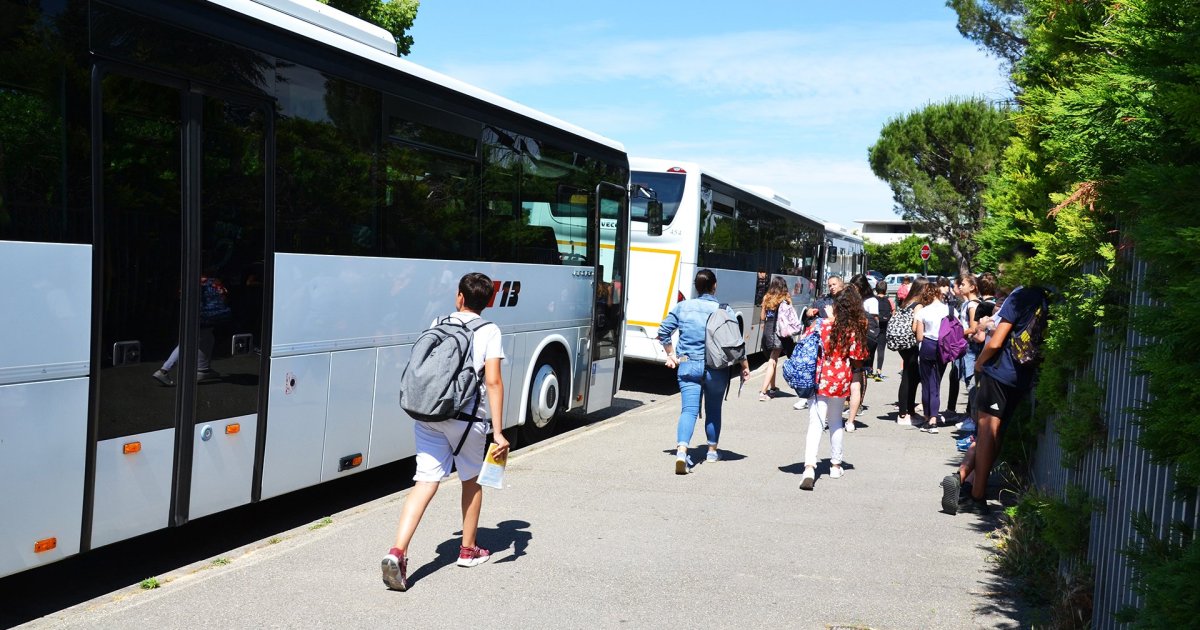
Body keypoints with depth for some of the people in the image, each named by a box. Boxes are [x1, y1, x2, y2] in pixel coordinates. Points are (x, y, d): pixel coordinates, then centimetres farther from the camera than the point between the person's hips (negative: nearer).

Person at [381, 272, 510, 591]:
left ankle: (397, 551, -17)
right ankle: (468, 550, 32)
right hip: (467, 417, -3)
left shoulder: (438, 324, 13)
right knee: (472, 481, 19)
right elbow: (493, 382, -9)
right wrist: (498, 431, -10)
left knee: (426, 483, 0)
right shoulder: (489, 331, 1)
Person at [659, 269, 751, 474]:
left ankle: (681, 450, -25)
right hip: (716, 369, 0)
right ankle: (712, 451, 31)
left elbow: (663, 332, 6)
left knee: (689, 409, -5)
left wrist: (671, 355, 18)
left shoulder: (682, 307, 2)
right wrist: (745, 366, 8)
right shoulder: (725, 311, -3)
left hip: (688, 366, 0)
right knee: (713, 410, 17)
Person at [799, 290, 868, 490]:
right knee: (836, 421, 21)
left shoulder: (824, 326, -11)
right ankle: (835, 464, 30)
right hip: (841, 380, 3)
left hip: (821, 379, -3)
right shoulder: (855, 330, -4)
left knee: (816, 424, -8)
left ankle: (809, 466, -23)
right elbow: (859, 356, 2)